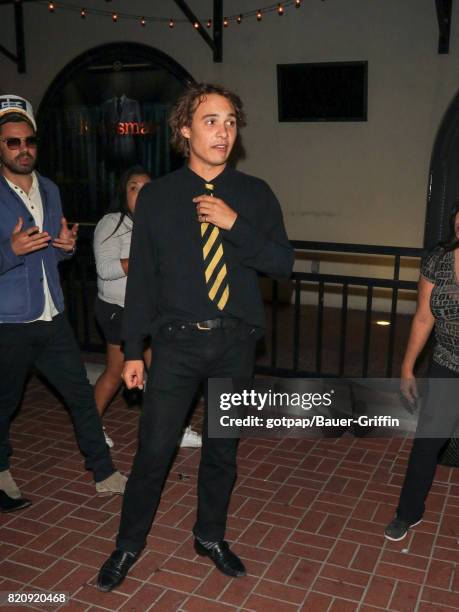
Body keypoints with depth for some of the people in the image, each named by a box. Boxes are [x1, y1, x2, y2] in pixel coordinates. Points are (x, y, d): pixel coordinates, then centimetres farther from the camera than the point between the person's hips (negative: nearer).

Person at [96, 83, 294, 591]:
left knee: (222, 449, 15)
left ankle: (210, 536, 38)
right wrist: (133, 350, 1)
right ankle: (129, 544, 27)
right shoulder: (156, 197, 0)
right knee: (153, 450, 3)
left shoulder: (255, 195, 2)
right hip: (176, 341, -1)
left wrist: (234, 224, -18)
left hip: (235, 344, 2)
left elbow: (283, 264, -4)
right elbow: (141, 277, 2)